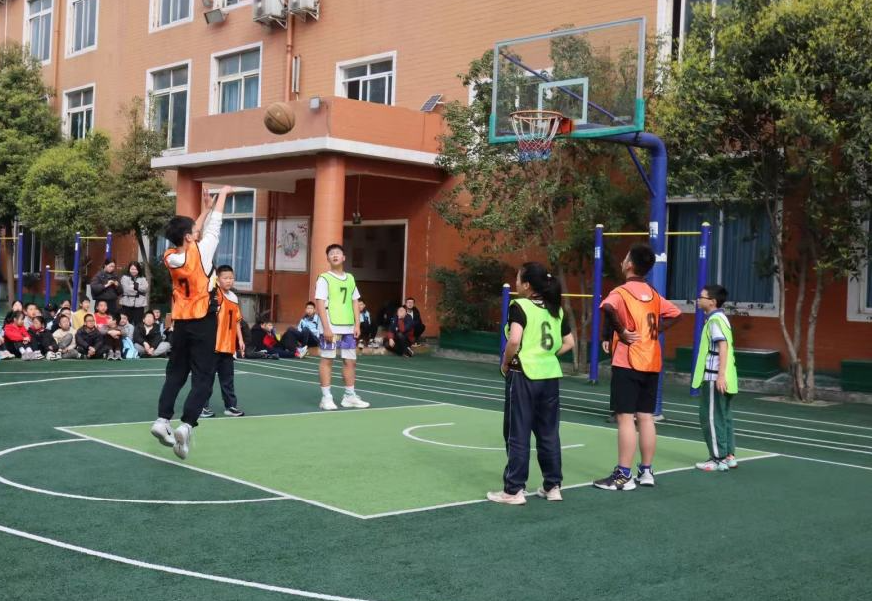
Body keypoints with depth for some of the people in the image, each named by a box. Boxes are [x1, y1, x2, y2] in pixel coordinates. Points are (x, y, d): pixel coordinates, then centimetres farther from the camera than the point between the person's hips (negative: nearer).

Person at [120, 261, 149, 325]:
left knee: (138, 323, 1)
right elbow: (126, 289, -8)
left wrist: (136, 286, -10)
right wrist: (138, 290, -5)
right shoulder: (125, 278, 5)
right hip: (127, 304, -1)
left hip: (139, 304, 1)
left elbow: (145, 288, -5)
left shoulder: (142, 279, 11)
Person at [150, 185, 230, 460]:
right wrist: (222, 195, 10)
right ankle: (186, 426, -16)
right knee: (202, 379, -3)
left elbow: (193, 235, 16)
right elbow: (214, 227, -2)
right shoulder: (199, 252, -15)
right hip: (203, 323, -5)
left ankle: (162, 420, 6)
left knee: (175, 374, 16)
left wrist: (205, 208, 23)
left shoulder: (170, 257, -1)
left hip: (180, 323, 5)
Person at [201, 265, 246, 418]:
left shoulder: (234, 298, 12)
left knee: (227, 377, 14)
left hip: (229, 345, 6)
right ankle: (202, 406, 9)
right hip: (214, 344, -6)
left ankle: (230, 406, 20)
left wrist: (240, 339, 14)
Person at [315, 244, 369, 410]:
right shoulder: (324, 278, -3)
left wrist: (357, 325, 6)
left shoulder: (350, 278, 14)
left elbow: (355, 303, 16)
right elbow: (320, 304, -10)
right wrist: (326, 327, -17)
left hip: (348, 328, 6)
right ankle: (326, 397, 3)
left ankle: (349, 396, 18)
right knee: (327, 360, -1)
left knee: (350, 360, 8)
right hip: (331, 327, -6)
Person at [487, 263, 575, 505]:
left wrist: (505, 364, -6)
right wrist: (546, 356, 12)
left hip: (524, 375, -6)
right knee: (549, 433, 13)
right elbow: (569, 343, 12)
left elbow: (514, 341, -21)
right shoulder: (556, 309, 9)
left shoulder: (519, 306, -10)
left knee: (518, 434, 2)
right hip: (550, 375, 6)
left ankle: (514, 490, 6)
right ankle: (553, 486, 20)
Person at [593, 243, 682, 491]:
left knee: (625, 417, -5)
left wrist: (621, 330, -19)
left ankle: (623, 476, -3)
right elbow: (675, 314, 23)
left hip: (628, 363, -7)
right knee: (646, 417, 11)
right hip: (651, 363, 7)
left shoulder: (622, 291, -10)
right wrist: (654, 330, 14)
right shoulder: (653, 294, 12)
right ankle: (647, 471, 16)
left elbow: (608, 308, -31)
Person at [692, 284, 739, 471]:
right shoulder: (718, 318, 17)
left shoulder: (715, 320, -12)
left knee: (711, 417, -4)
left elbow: (723, 346, -23)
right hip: (723, 379, 10)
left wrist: (721, 374, -28)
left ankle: (718, 459, -1)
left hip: (715, 378, -10)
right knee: (723, 417, 13)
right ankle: (729, 456, 17)